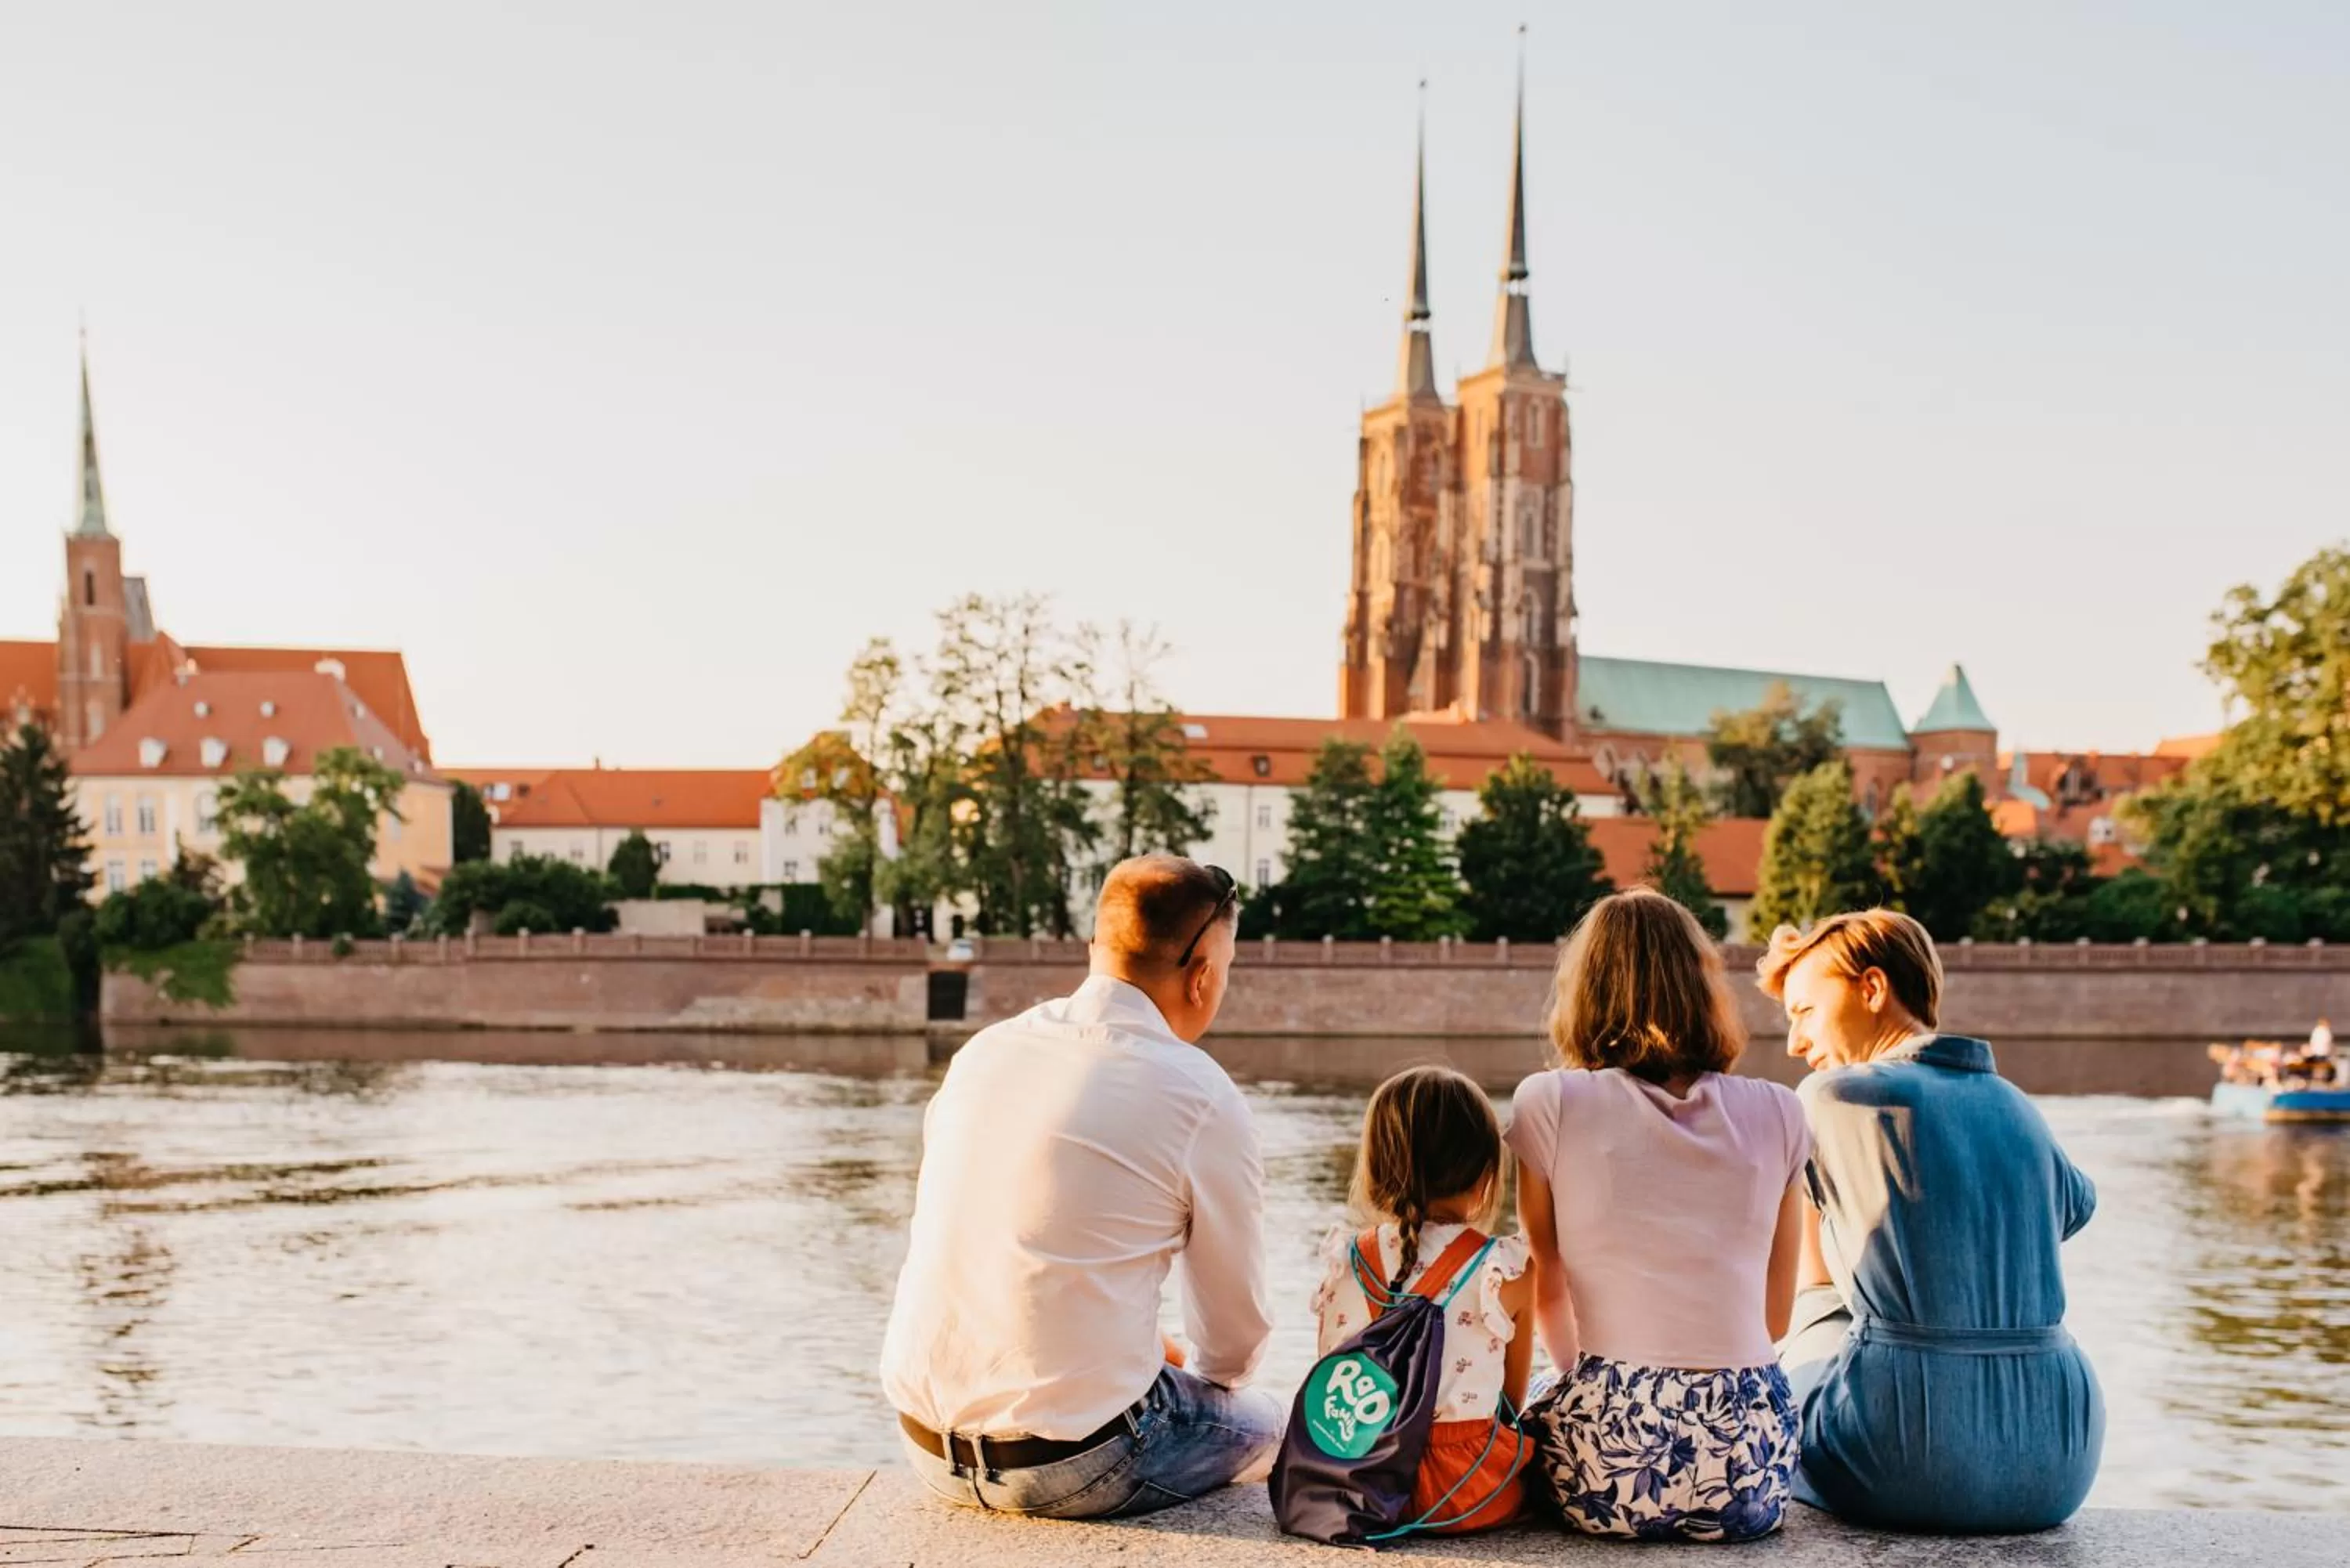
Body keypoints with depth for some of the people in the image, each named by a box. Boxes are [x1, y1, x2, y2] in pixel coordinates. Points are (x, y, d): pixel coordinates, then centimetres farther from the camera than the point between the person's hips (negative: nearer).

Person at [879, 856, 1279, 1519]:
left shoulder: (983, 1050, 6)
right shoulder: (1201, 1098, -11)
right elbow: (1236, 1338, 0)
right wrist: (1199, 1374, 23)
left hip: (928, 1446, 6)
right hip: (1070, 1470, -6)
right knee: (1259, 1419, 21)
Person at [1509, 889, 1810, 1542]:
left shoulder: (1551, 1104, -2)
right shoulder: (1778, 1114, 4)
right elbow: (1776, 1317, 13)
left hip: (1610, 1463, -2)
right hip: (1752, 1467, 3)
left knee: (1536, 1418, 31)